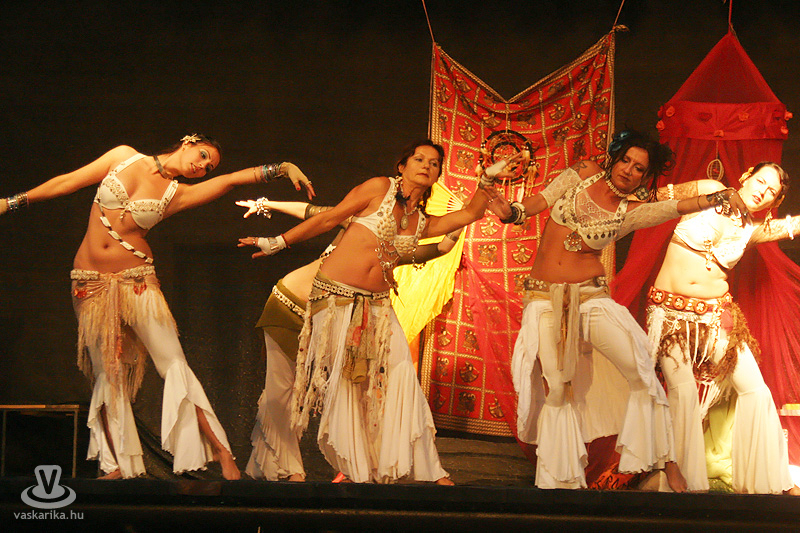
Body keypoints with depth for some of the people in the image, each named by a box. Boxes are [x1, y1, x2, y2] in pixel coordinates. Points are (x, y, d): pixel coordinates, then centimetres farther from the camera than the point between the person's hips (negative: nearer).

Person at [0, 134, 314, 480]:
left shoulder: (177, 194, 4)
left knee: (174, 365, -9)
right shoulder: (124, 157, 6)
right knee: (107, 376, 1)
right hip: (92, 283, 1)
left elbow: (232, 179, -5)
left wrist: (285, 168, -18)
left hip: (136, 282, -1)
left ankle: (223, 454, -8)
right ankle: (117, 467, 8)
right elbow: (68, 182, 9)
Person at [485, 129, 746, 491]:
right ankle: (561, 479, 8)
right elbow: (538, 202, 6)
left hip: (590, 296, 0)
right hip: (543, 298, 0)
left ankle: (664, 457, -1)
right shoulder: (584, 175, 7)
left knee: (640, 368, -14)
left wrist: (722, 197, -23)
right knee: (556, 389, -2)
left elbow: (678, 207, -8)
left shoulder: (629, 214, 4)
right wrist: (512, 211, -16)